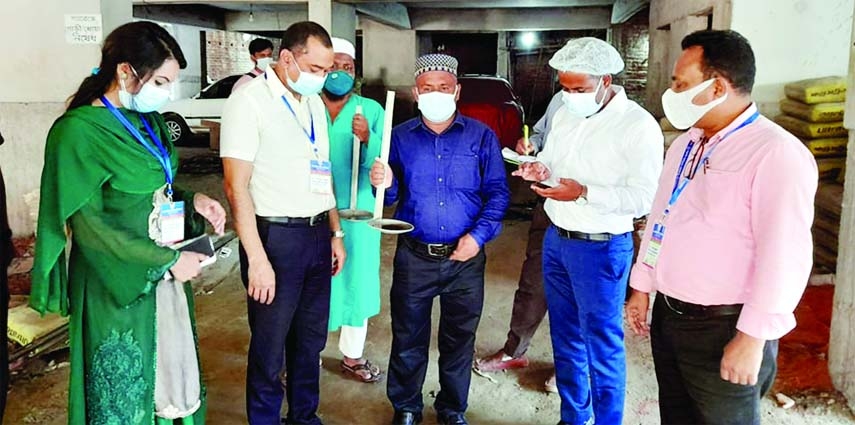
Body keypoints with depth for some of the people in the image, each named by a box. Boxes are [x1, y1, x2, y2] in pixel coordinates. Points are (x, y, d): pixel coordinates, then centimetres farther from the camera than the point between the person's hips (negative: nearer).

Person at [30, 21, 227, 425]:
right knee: (125, 391, 10)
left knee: (172, 375, 17)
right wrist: (167, 262, -16)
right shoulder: (79, 131, -17)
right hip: (119, 287, -7)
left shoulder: (148, 120, 6)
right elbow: (88, 225, -18)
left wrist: (192, 201, -4)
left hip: (164, 272, 7)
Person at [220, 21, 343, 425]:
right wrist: (257, 259, -19)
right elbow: (236, 186, -16)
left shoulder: (314, 103, 12)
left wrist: (335, 233, 15)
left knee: (310, 339, 18)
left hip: (317, 235, 7)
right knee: (269, 348, 7)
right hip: (276, 237, -7)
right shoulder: (250, 99, -11)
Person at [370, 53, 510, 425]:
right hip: (414, 257, 1)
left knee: (460, 339, 14)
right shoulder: (400, 136, 4)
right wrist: (384, 183, -17)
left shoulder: (481, 136, 0)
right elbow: (392, 197, 6)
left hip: (465, 258, 0)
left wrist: (479, 235, -15)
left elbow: (498, 192, -3)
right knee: (408, 338, 12)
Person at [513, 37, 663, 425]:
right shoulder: (565, 114, 6)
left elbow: (644, 198, -20)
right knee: (565, 336, 18)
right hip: (556, 239, 7)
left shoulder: (638, 125, -16)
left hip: (601, 249, -7)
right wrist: (540, 168, -5)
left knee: (602, 345, 4)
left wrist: (584, 193, -28)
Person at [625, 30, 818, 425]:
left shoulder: (776, 153, -18)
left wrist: (752, 339, -21)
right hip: (668, 315, 8)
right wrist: (641, 288, 16)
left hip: (723, 329, -7)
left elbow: (784, 256, -23)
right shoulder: (685, 143, 9)